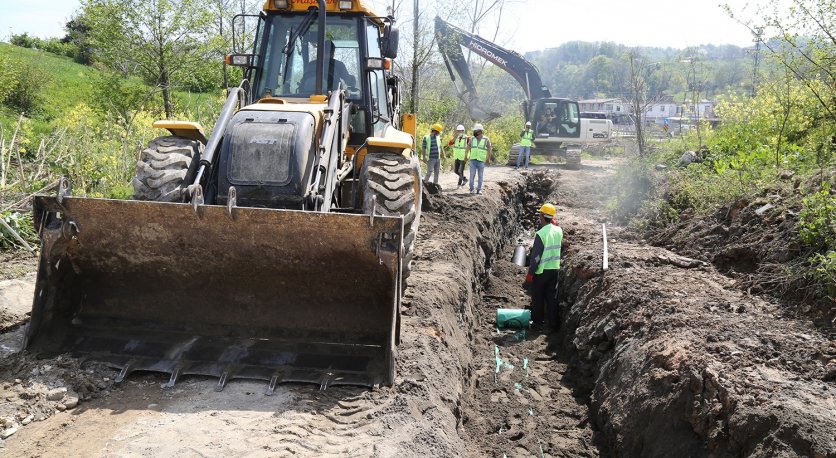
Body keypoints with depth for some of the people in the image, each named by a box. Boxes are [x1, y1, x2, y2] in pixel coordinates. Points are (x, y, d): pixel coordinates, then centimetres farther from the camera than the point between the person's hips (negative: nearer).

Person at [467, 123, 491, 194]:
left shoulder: (486, 140, -1)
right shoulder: (472, 139, 6)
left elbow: (489, 149, 4)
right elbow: (468, 148, 12)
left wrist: (488, 158, 3)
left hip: (481, 160, -1)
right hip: (473, 160, 2)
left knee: (480, 176, 4)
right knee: (472, 175, -2)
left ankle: (479, 189, 12)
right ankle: (471, 189, 6)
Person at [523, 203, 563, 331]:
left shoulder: (541, 234, -20)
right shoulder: (559, 230, -2)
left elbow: (536, 256, -18)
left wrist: (530, 273, -11)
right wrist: (555, 223, 10)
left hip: (541, 271, -5)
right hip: (555, 269, 5)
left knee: (538, 297, 9)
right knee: (552, 297, 12)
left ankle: (537, 322, 19)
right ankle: (553, 324, 16)